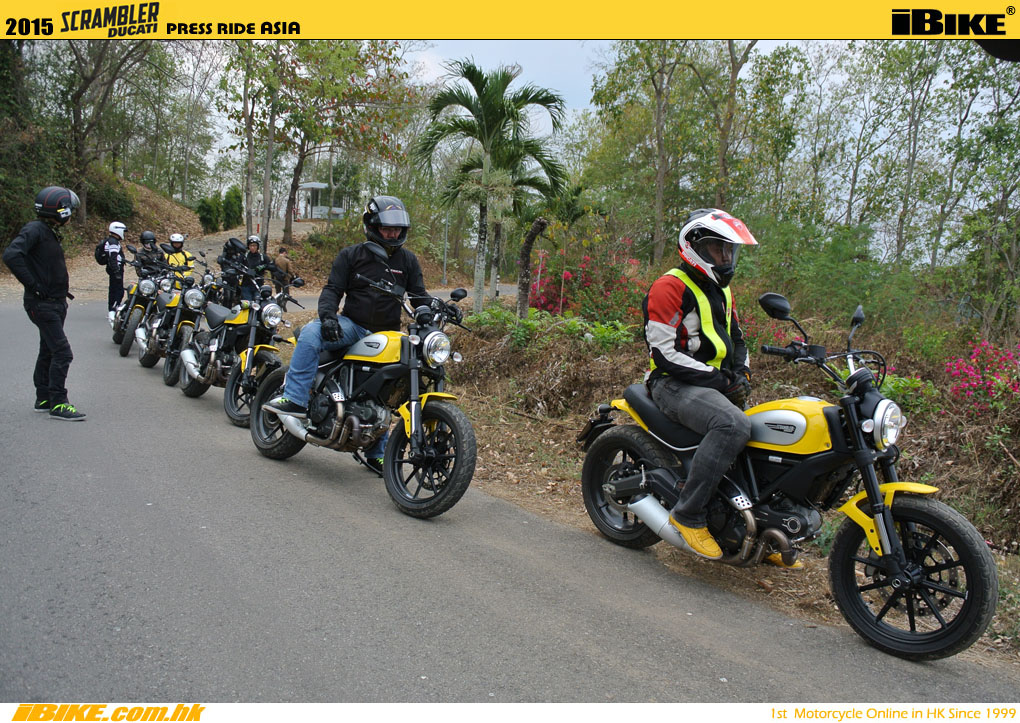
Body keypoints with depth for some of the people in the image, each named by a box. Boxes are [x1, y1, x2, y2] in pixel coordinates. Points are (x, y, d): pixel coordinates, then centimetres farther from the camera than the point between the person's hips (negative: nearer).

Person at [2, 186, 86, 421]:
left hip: (55, 302, 10)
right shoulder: (34, 229, -15)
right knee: (62, 352, -13)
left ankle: (43, 399, 25)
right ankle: (58, 404, -9)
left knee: (48, 352, 16)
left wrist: (61, 289, 15)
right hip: (43, 304, -10)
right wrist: (33, 286, -25)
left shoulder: (50, 232, 15)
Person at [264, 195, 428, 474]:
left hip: (387, 336, 2)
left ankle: (376, 453, 17)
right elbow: (332, 289, -2)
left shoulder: (408, 260, 10)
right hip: (352, 325, -1)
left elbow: (419, 295, 8)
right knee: (311, 332, -30)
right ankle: (295, 399, -34)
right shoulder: (351, 255, 5)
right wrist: (327, 316, -21)